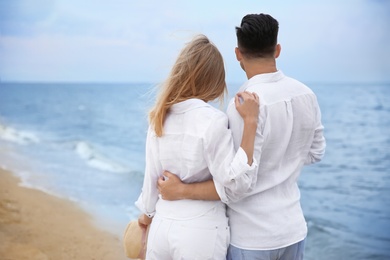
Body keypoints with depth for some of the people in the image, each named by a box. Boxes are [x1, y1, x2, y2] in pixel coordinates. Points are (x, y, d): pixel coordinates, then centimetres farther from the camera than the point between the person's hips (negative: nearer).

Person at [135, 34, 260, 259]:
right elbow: (237, 181, -18)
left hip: (161, 226, 5)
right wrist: (250, 122, -20)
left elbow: (152, 174, 6)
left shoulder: (159, 117, -1)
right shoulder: (212, 120, -18)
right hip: (200, 232, -5)